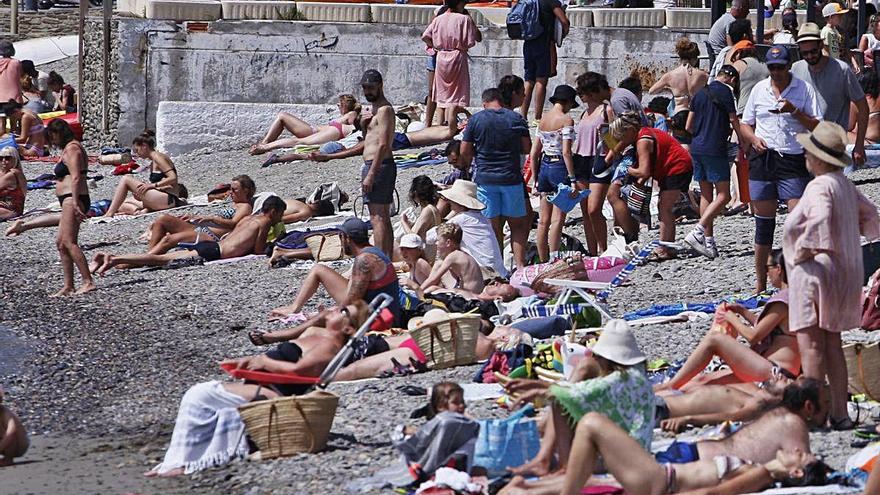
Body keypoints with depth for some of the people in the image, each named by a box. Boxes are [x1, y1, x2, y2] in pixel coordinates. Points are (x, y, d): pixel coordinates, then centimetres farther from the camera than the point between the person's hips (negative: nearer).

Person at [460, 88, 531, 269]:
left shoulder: (476, 120, -3)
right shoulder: (516, 118, 0)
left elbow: (465, 152, -1)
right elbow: (527, 148, 3)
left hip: (485, 178, 0)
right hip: (511, 178, 0)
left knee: (493, 225, 5)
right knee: (517, 224, 9)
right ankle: (520, 265, -1)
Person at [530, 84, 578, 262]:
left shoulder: (542, 119, 10)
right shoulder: (566, 119, -10)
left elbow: (533, 153, 11)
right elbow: (566, 152, -17)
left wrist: (536, 179, 18)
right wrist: (573, 179, -15)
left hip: (544, 167, 7)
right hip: (560, 167, -7)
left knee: (544, 220, 12)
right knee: (557, 220, -5)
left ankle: (543, 261, 18)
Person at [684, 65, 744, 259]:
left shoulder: (700, 93, 14)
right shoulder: (725, 91, -6)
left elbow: (688, 127, 17)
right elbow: (735, 122, -3)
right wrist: (742, 144, 10)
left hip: (696, 148, 8)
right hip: (716, 149, -7)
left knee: (706, 195, 10)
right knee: (723, 195, -5)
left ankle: (709, 242, 8)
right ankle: (697, 233, -18)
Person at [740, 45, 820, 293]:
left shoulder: (804, 89, 1)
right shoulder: (759, 89, 11)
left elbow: (817, 126, -3)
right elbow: (745, 124, 18)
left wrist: (795, 112, -16)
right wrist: (753, 138, -3)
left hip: (793, 160, -3)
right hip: (762, 159, 3)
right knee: (763, 222, 7)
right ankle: (760, 285, 15)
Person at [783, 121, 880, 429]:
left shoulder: (820, 186, -17)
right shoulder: (845, 185, 13)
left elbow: (820, 219, -34)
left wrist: (803, 250, -23)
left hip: (816, 270, -10)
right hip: (845, 273, 10)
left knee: (811, 344, -7)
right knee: (832, 343, 14)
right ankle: (840, 413, 14)